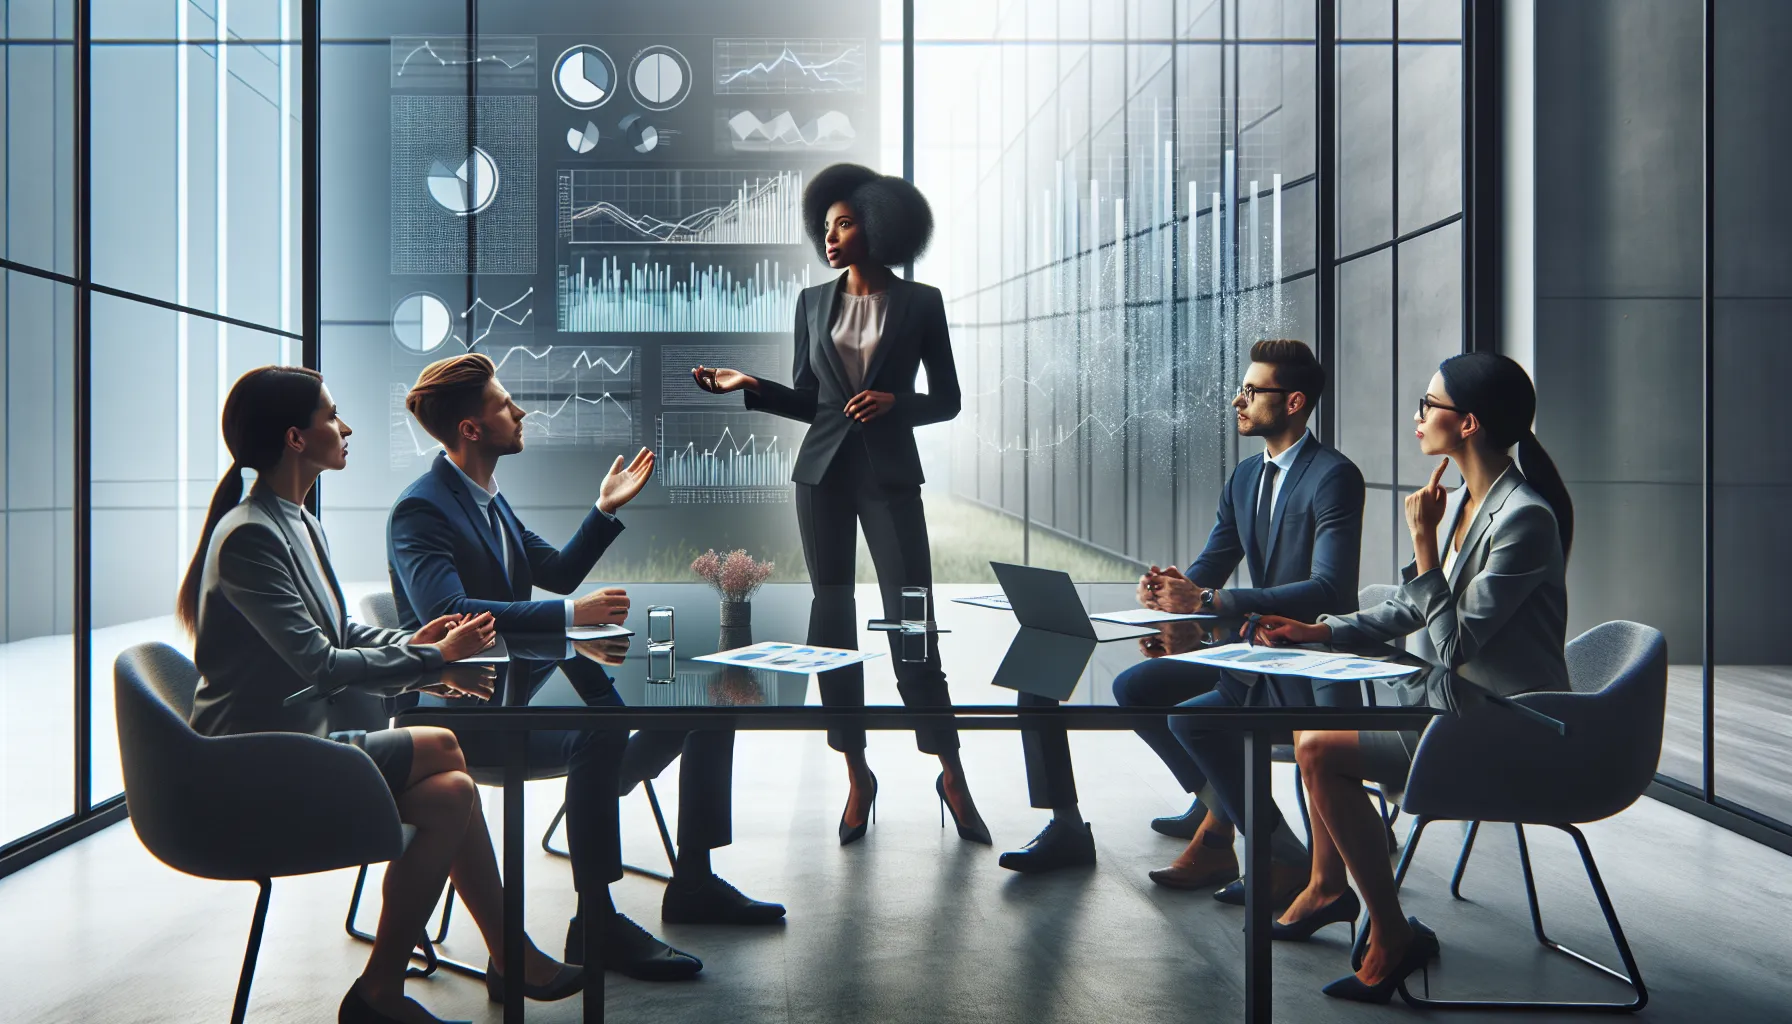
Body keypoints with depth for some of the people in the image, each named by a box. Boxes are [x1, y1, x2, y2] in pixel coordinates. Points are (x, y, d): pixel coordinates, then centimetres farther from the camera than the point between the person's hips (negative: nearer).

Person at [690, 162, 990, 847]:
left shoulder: (920, 303, 1)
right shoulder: (813, 302, 10)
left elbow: (948, 399, 4)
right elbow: (807, 400, 11)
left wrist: (895, 402, -13)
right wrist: (748, 387, -3)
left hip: (891, 476, -3)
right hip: (823, 473, 3)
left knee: (911, 623, -8)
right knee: (832, 619, 4)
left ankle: (952, 776, 4)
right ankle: (857, 774, 14)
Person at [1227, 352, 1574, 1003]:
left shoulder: (1524, 518, -23)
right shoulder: (1459, 502, 6)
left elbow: (1453, 642, -25)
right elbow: (1408, 612, 13)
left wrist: (1422, 541, -22)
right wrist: (1318, 632, 3)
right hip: (1448, 700, 10)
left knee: (1319, 751, -18)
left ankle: (1393, 939, -5)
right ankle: (1327, 888, 29)